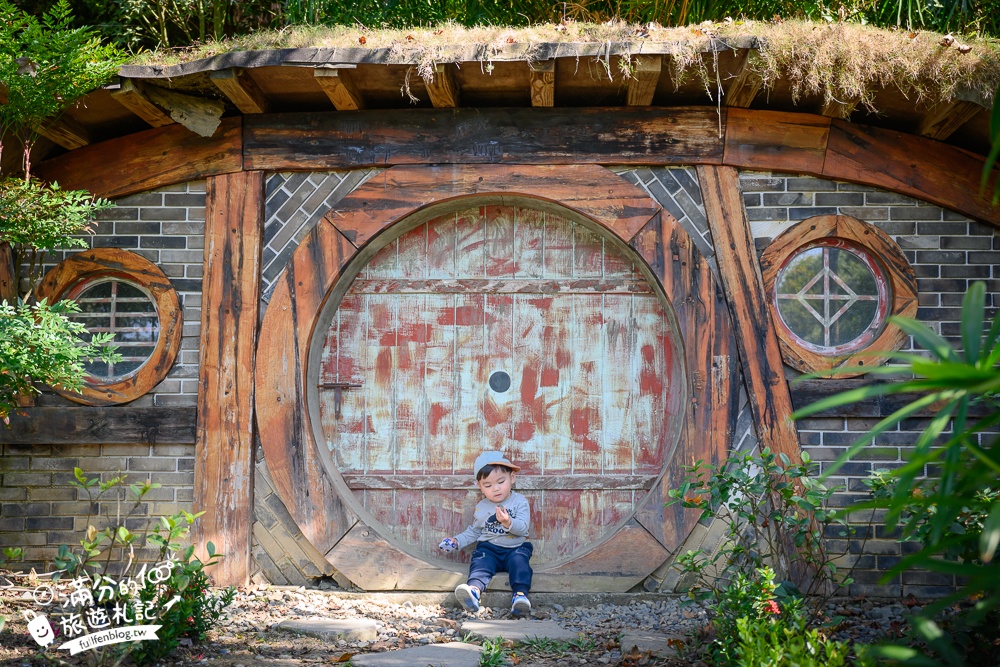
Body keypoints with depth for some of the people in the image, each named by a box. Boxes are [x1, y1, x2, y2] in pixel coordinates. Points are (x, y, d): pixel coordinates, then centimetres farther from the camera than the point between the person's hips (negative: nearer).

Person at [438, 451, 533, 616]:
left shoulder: (520, 502, 2)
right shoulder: (481, 508, 13)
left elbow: (523, 528, -10)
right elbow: (473, 531, 24)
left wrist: (508, 522, -30)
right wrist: (457, 541, 9)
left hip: (515, 548, -1)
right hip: (489, 548, 1)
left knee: (519, 560, -33)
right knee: (480, 561, -29)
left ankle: (520, 594, -49)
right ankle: (474, 589, -57)